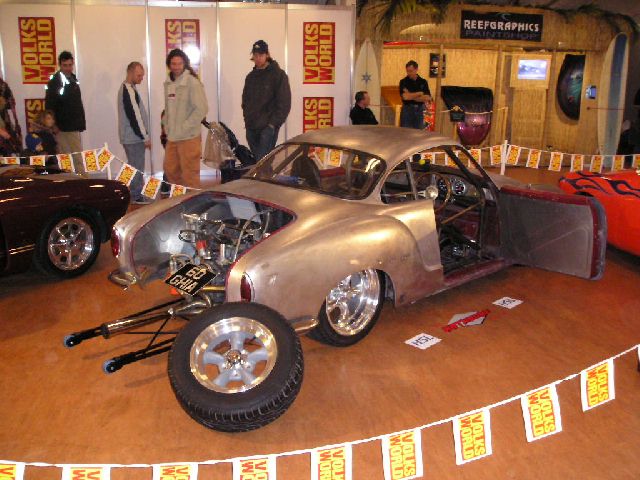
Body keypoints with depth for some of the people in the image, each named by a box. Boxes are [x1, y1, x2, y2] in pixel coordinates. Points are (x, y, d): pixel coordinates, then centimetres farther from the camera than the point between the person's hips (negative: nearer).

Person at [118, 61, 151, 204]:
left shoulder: (126, 88, 16)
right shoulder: (129, 91, -17)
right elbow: (134, 116, -20)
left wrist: (143, 135, 19)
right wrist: (145, 137, -15)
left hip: (130, 137, 10)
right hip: (134, 138, -10)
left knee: (134, 166, 15)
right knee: (137, 167, -4)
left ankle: (133, 195, 23)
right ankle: (136, 197, 1)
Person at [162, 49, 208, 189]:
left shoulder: (192, 82, -12)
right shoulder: (168, 83, 10)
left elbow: (201, 109, -16)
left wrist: (184, 127, -16)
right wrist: (166, 125, 8)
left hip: (189, 137, -7)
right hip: (171, 137, 8)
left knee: (189, 174, -2)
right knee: (170, 170, 16)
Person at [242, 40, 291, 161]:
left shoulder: (278, 75, -4)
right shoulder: (251, 77, 15)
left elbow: (284, 102, -9)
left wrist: (273, 123, -14)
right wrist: (247, 120, 10)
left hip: (268, 128, -6)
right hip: (251, 128, 6)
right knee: (256, 159, 10)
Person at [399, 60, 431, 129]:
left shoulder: (423, 82, 6)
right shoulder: (403, 82, -1)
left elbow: (427, 98, -3)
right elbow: (405, 97, -14)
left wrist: (412, 96, -10)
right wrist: (420, 93, -6)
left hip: (419, 110, 3)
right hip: (407, 110, -2)